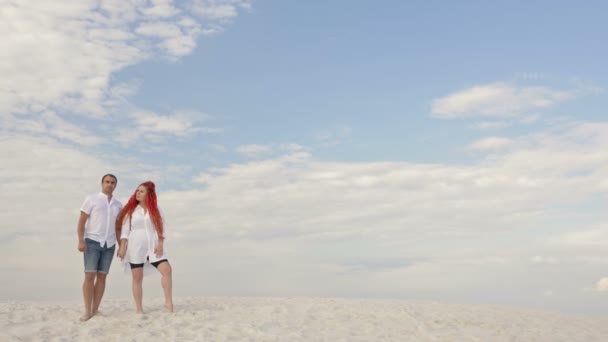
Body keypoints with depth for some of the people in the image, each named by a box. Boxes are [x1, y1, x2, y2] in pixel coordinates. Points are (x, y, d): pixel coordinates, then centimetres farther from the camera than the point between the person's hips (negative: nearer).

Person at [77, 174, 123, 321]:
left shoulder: (118, 205, 13)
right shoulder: (91, 199, 1)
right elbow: (81, 221, -3)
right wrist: (80, 240, -13)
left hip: (109, 244, 4)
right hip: (92, 241, -4)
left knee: (102, 276, 2)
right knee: (90, 275, -10)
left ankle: (95, 310, 5)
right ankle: (87, 311, -7)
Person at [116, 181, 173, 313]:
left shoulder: (155, 209, 8)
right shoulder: (130, 210, 4)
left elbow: (160, 228, 4)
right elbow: (125, 230, 1)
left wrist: (160, 244, -7)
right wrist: (122, 247, -7)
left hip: (153, 246, 1)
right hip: (135, 247, -1)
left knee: (166, 269, -15)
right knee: (137, 278, 1)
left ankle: (168, 301, -10)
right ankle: (139, 309, 6)